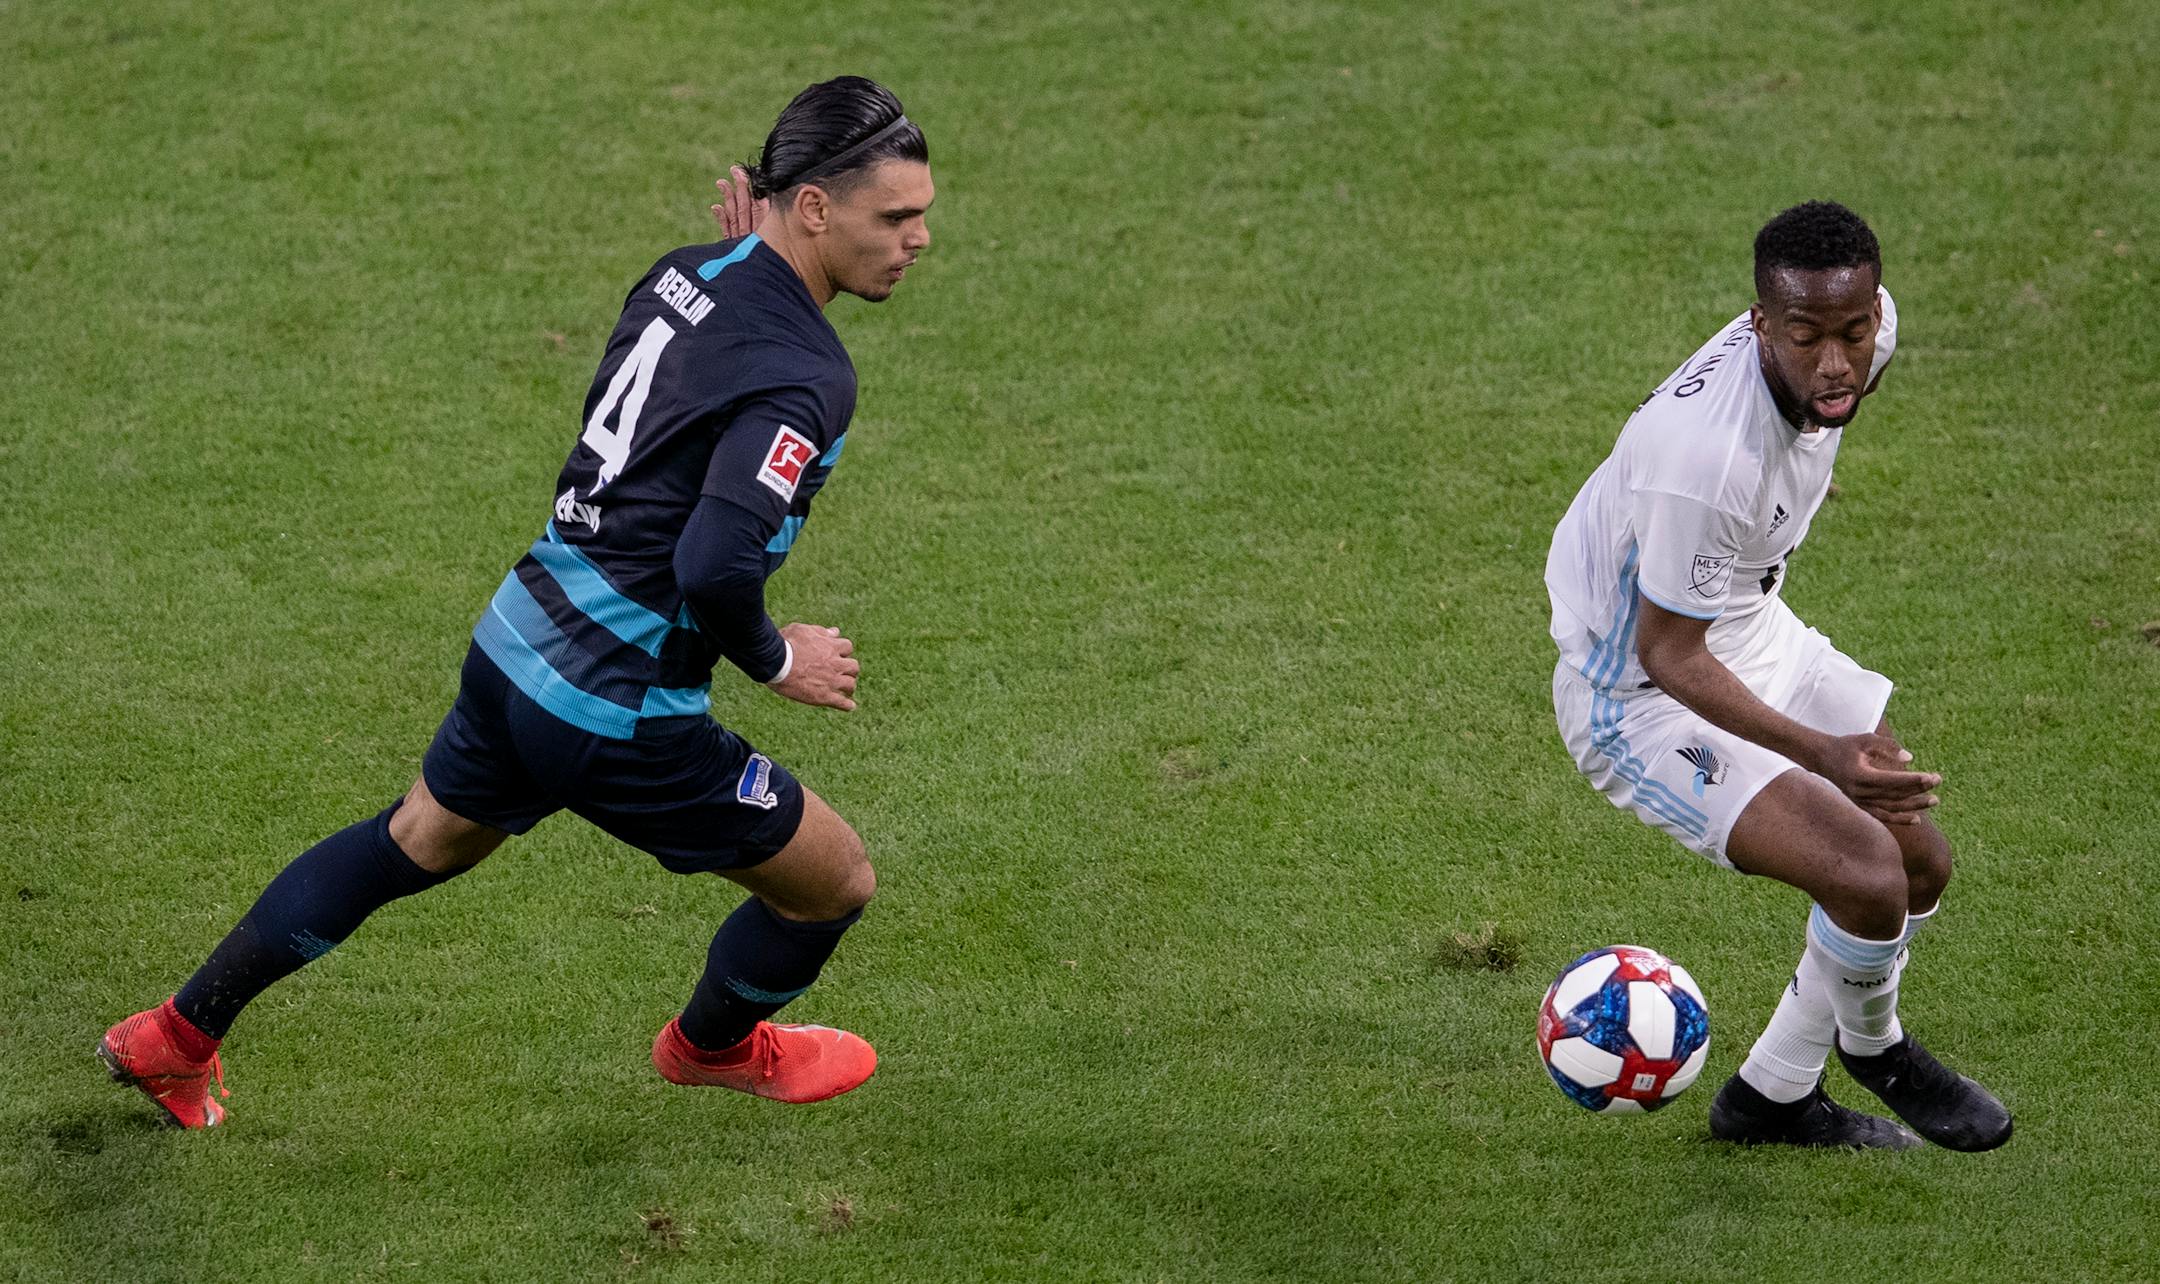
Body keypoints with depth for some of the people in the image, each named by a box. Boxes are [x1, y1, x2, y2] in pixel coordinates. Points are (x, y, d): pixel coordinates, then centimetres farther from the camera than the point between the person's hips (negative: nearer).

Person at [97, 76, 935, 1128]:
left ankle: (176, 1036, 42)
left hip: (515, 646, 8)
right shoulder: (805, 375, -25)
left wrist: (742, 255, 8)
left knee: (417, 842, 33)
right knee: (836, 883, 14)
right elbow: (714, 567, -33)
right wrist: (776, 661, -13)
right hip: (621, 717, -8)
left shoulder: (686, 272, 0)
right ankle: (714, 1043, 45)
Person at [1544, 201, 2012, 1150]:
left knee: (1921, 862, 11)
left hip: (1752, 628, 9)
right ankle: (1873, 1050, 18)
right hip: (1644, 694, -9)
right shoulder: (1707, 457, -41)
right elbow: (1668, 654, -29)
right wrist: (1823, 753, -39)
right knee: (1868, 877, -19)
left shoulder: (1868, 329, -16)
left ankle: (1773, 1097, 34)